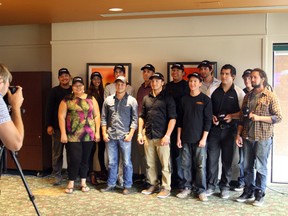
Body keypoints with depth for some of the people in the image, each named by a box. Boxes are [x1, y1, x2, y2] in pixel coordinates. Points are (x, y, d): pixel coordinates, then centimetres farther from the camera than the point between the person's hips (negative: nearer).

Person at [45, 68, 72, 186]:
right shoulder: (54, 91, 1)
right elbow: (49, 109, -1)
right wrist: (49, 125, -8)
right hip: (57, 127, -1)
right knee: (57, 153, 5)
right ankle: (57, 176, 15)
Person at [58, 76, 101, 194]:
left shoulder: (91, 99, 7)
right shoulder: (66, 100, 3)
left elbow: (97, 116, 6)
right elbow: (61, 117, -1)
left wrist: (97, 132, 0)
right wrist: (63, 134, -8)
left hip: (88, 135, 2)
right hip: (73, 135, -2)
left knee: (85, 159, 11)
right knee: (74, 159, -4)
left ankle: (83, 183, 24)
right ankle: (71, 184, 10)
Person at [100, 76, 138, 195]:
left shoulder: (132, 100, 2)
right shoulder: (108, 100, 10)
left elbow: (135, 119, 0)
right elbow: (103, 118, 11)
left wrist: (130, 134, -9)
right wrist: (104, 133, 3)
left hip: (125, 136, -2)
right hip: (110, 136, 3)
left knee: (127, 162, 1)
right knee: (111, 162, 10)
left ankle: (127, 186, 12)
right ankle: (111, 184, 22)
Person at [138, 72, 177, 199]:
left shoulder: (167, 98, -1)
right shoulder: (146, 98, 13)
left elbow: (172, 118, -7)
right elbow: (142, 117, 17)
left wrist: (167, 135, -14)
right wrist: (140, 133, 8)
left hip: (162, 136, -4)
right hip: (148, 136, 5)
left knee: (165, 164, 0)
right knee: (150, 163, 11)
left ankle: (166, 188, 9)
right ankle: (153, 185, 23)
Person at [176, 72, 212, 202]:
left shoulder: (205, 99, -1)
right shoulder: (184, 99, 9)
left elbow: (208, 120, -4)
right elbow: (180, 119, 11)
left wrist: (204, 138, -10)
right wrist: (178, 137, 6)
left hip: (199, 138, -3)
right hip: (185, 138, 3)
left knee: (201, 165, -1)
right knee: (185, 165, 7)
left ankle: (201, 190, 9)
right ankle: (187, 188, 18)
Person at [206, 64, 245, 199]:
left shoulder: (238, 92, 1)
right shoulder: (213, 90, 7)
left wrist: (232, 116, -14)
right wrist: (211, 117, -7)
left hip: (229, 129, -1)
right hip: (214, 128, 2)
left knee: (227, 159, 6)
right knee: (211, 158, 2)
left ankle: (225, 187, 19)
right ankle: (211, 186, 15)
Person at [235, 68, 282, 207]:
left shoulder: (270, 96, -3)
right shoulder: (247, 96, 12)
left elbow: (278, 117, -7)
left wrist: (259, 117, -16)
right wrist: (238, 134, 6)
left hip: (263, 138, -5)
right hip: (247, 137, 5)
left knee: (260, 167, 3)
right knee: (247, 166, 10)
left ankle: (259, 195, 14)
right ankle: (248, 192, 22)